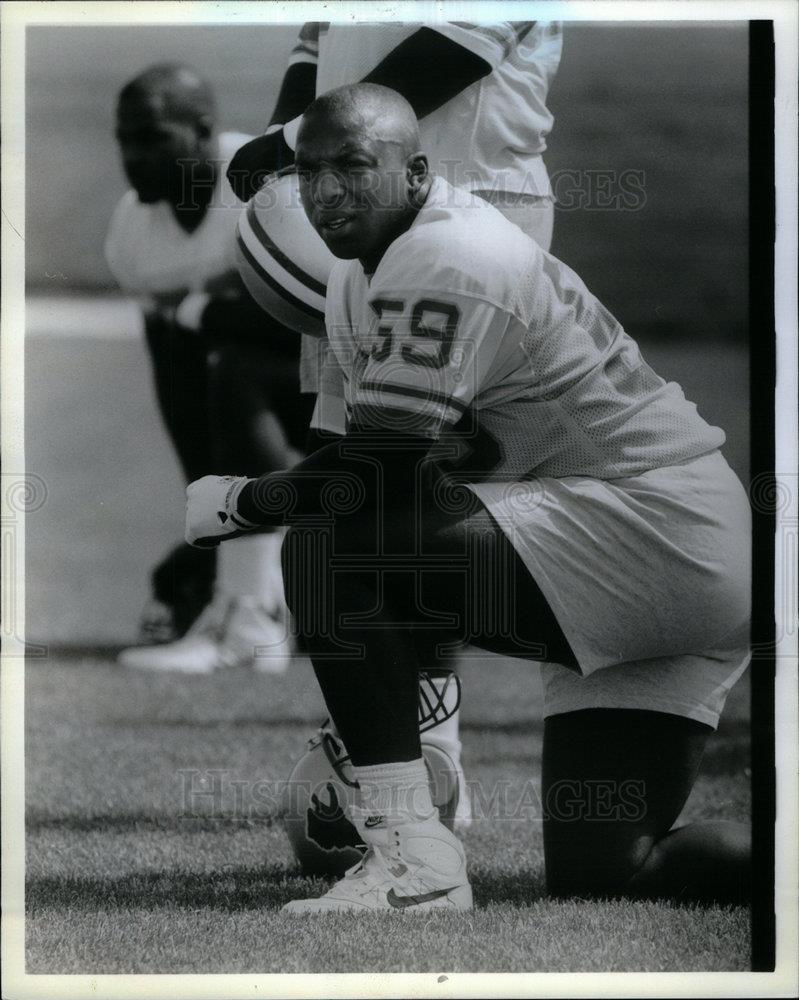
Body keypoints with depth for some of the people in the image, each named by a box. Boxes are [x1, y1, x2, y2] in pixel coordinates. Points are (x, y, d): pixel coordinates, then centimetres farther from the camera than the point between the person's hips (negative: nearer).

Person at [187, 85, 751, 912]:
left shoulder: (445, 261, -17)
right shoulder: (358, 280, 15)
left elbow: (376, 474, -21)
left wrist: (234, 503, -6)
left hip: (655, 530, -11)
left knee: (327, 550, -22)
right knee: (598, 871, 9)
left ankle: (412, 857, -20)